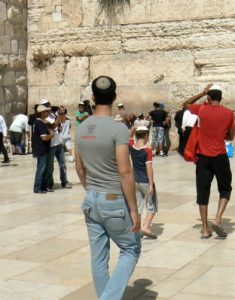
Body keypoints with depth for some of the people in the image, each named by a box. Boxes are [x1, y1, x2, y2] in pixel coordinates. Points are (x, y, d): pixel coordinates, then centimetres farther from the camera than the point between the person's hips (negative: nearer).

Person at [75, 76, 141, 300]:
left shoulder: (81, 129, 4)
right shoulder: (118, 129, -16)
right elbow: (125, 173, -18)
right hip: (115, 201, -6)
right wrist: (133, 209, -11)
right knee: (131, 250, 10)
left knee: (98, 257, 13)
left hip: (90, 201, 6)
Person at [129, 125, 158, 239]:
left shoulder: (131, 147, -2)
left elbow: (130, 137, 21)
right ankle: (146, 227, -3)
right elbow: (149, 168, -19)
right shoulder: (147, 151, -17)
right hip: (145, 182, -5)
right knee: (152, 206, 8)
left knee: (137, 206, 13)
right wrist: (151, 185, -16)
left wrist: (133, 129, 3)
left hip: (135, 181, 5)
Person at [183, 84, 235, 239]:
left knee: (203, 192, 7)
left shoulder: (202, 110, -2)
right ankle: (218, 220, -3)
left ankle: (205, 229, 8)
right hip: (220, 157, 0)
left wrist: (203, 92, 12)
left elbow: (186, 104, 18)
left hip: (203, 157, 1)